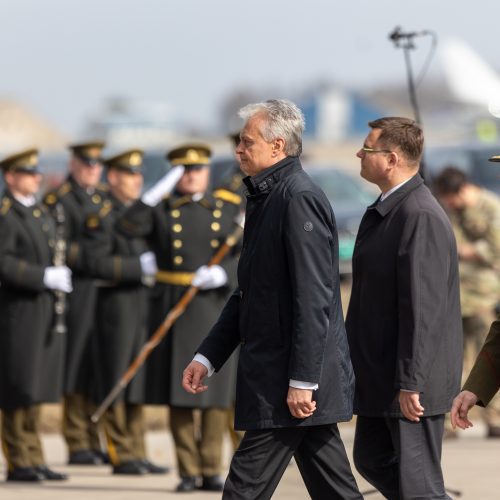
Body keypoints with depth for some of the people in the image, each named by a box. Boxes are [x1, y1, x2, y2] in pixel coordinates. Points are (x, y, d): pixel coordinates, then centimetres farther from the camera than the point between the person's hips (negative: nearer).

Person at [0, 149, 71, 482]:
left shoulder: (43, 214, 17)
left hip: (46, 313, 8)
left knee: (37, 390, 11)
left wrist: (60, 276, 6)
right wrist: (44, 277, -22)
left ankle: (34, 459, 15)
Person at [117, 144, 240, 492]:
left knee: (215, 389, -1)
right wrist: (155, 194, -18)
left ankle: (212, 470, 5)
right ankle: (188, 472, 5)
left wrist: (222, 274, -19)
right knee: (179, 389, 0)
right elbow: (128, 228, -12)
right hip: (173, 307, 0)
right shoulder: (161, 209, 6)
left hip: (215, 307, 0)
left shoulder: (228, 210, 8)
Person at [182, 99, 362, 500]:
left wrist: (302, 381, -22)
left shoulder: (300, 199, -15)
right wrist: (207, 358, 17)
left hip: (292, 378, -10)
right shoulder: (266, 197, 17)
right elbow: (249, 294, 23)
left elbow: (314, 298, -20)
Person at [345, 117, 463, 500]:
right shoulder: (384, 210, 12)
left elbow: (423, 306, -24)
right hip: (380, 374, 10)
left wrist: (410, 384, -25)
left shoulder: (420, 217, -20)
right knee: (373, 461, 18)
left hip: (411, 380, -10)